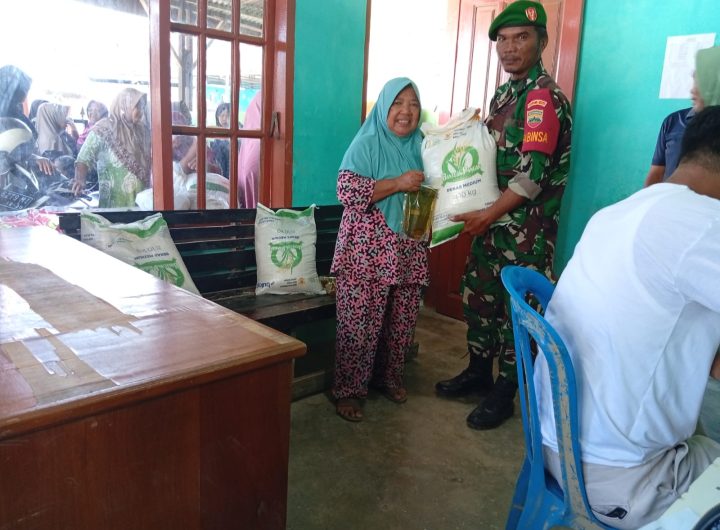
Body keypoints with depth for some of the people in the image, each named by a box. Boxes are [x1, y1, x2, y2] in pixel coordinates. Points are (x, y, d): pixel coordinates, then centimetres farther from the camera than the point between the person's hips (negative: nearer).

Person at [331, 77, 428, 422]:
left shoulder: (420, 147, 13)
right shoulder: (366, 144, -5)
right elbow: (347, 191, -17)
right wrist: (398, 183, -20)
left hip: (408, 255, 6)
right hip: (367, 255, -5)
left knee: (401, 324, 13)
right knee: (360, 325, -1)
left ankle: (389, 378, 33)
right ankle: (348, 390, 14)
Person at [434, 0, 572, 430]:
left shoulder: (544, 96, -15)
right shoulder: (504, 93, 13)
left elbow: (533, 174, -21)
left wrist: (488, 215, -19)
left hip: (526, 228, -9)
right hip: (493, 220, 9)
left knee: (516, 308, 3)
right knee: (477, 295, 16)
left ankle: (504, 394, 19)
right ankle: (478, 372, 35)